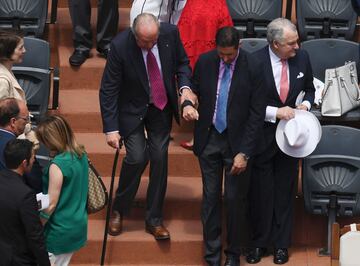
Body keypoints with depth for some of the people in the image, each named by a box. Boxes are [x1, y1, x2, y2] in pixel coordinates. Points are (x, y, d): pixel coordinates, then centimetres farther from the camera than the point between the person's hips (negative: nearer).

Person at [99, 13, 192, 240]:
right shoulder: (120, 46, -28)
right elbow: (108, 90, -21)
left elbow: (182, 62, 2)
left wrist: (185, 86, -17)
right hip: (132, 108, -3)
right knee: (137, 157, -14)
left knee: (159, 158, 2)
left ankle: (154, 220, 15)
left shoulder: (170, 33, -19)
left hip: (161, 106, 3)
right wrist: (111, 129, -24)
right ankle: (119, 211, 10)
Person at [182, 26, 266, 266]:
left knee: (235, 199, 5)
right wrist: (188, 104, -12)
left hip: (237, 142, -3)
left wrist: (244, 153, -13)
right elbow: (194, 91, 14)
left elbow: (257, 114, -10)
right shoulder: (204, 62, -3)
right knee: (210, 197, 7)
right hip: (209, 139, 3)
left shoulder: (253, 68, -13)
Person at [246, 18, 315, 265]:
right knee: (261, 192, 8)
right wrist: (275, 112, -21)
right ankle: (259, 243, 23)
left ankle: (281, 244, 22)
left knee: (285, 192, 11)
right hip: (261, 136, -3)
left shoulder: (302, 57, -6)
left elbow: (310, 89, 11)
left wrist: (306, 104, -9)